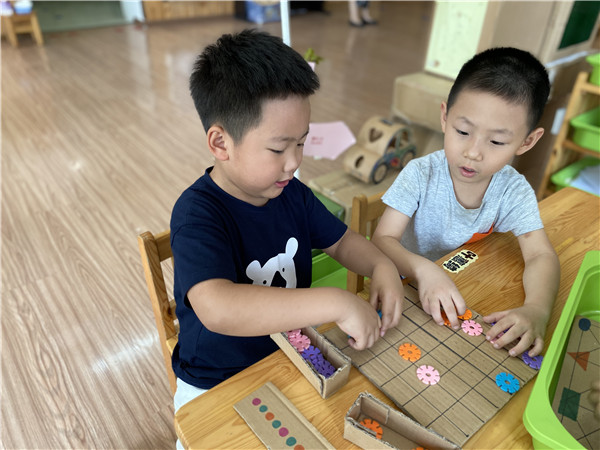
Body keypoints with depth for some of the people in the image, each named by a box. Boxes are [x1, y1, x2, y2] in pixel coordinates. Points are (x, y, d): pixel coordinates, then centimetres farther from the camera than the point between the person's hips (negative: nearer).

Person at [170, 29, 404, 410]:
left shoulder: (292, 193, -6)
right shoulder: (197, 214, -27)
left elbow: (341, 240, 8)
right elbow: (218, 310, -43)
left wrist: (382, 267, -12)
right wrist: (337, 303, -42)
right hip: (216, 386, -4)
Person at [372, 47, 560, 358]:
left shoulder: (514, 190, -11)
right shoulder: (420, 175, -20)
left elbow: (541, 255, -14)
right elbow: (383, 240, -23)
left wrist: (536, 309, -35)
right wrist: (423, 270, -43)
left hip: (468, 295, 5)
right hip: (408, 288, -5)